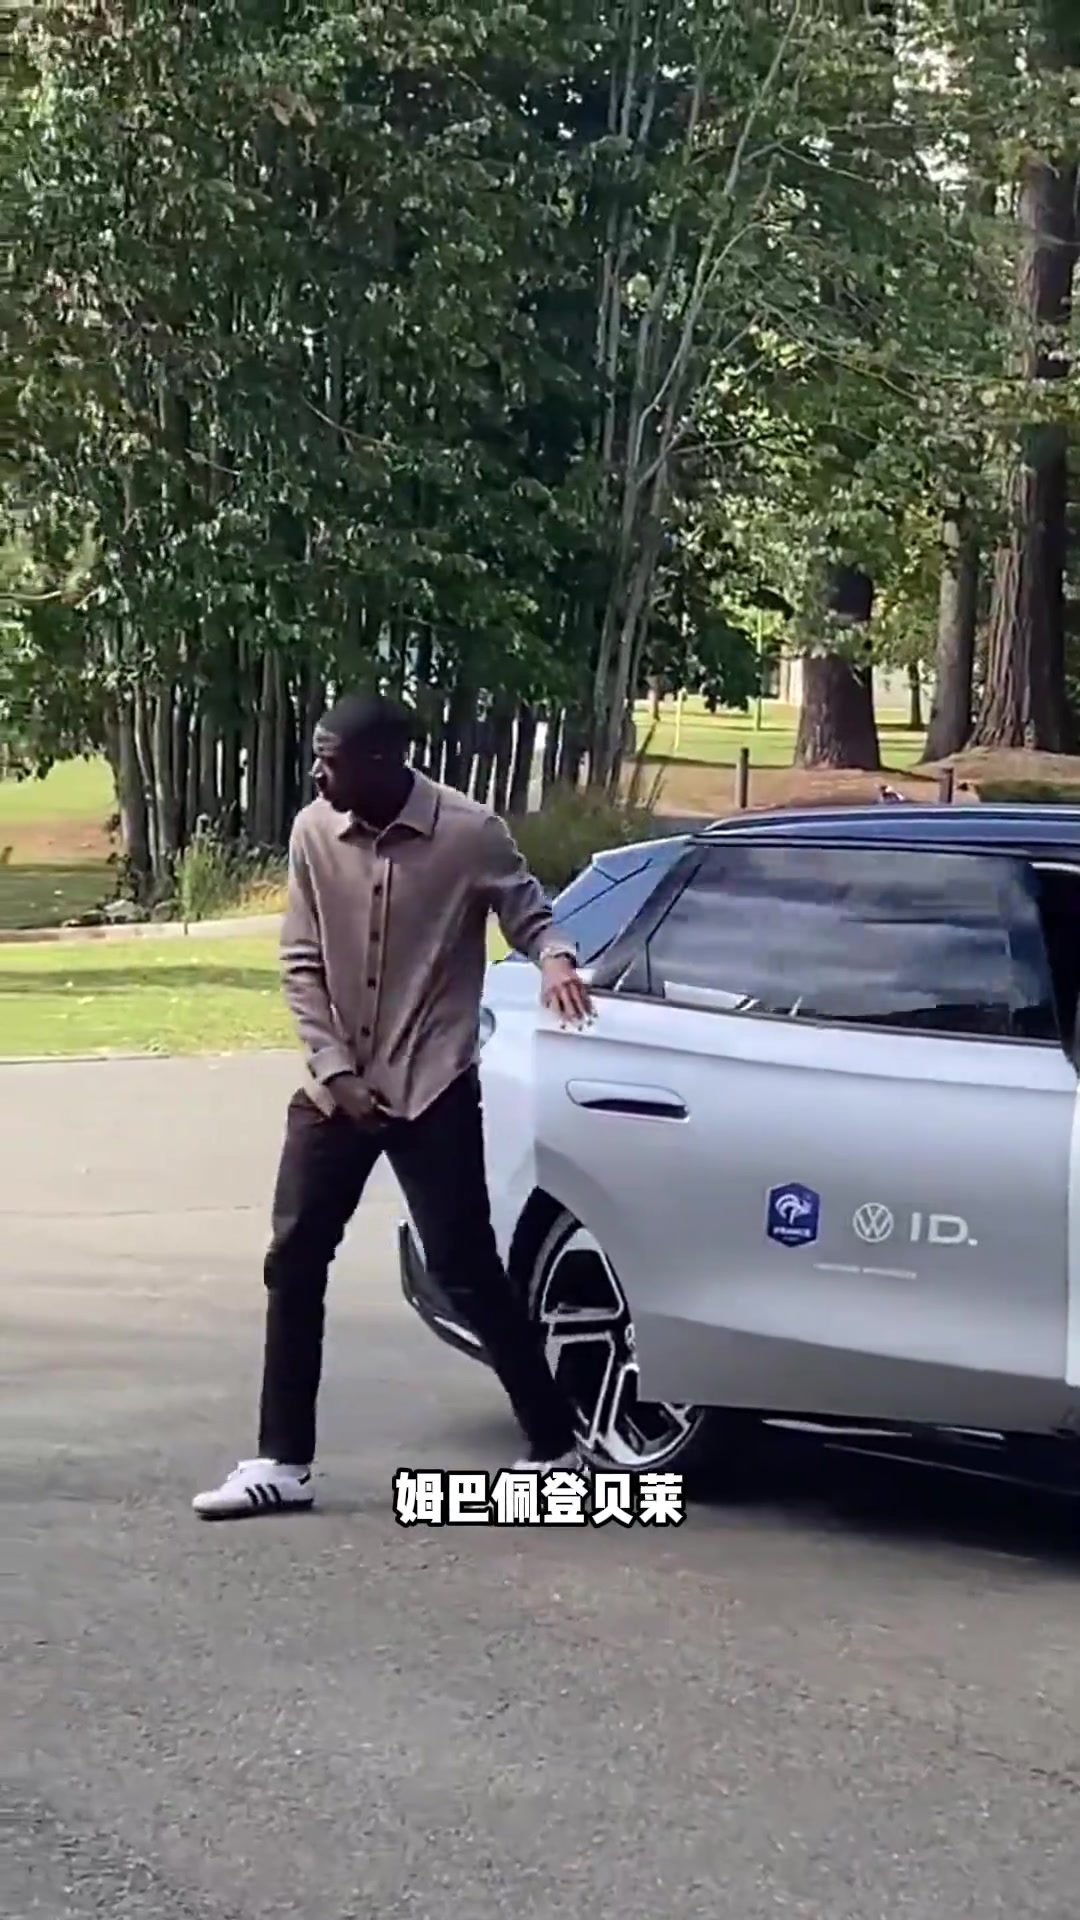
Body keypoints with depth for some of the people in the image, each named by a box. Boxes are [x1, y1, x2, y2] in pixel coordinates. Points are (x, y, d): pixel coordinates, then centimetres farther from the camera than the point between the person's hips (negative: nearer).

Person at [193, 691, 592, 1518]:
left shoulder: (469, 834, -13)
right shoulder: (314, 833, -3)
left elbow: (530, 915, -1)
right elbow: (302, 963, 1)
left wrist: (555, 959, -24)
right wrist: (336, 1069, -7)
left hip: (434, 1092, -4)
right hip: (335, 1087, 4)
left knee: (467, 1272, -3)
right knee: (293, 1264, 3)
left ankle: (556, 1448, 9)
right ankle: (282, 1462, 12)